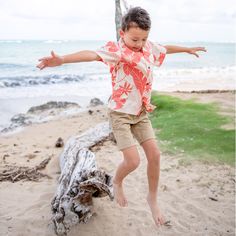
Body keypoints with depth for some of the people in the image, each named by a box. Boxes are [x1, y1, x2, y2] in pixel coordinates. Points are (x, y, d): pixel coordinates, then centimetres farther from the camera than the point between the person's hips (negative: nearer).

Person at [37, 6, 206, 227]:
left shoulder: (150, 47, 3)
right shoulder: (115, 49, -18)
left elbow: (166, 48, 25)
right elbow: (92, 54, -38)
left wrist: (187, 49, 42)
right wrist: (62, 59, -56)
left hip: (141, 112, 6)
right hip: (120, 113, -6)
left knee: (154, 154, 0)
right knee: (133, 161, -10)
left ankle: (152, 198, 23)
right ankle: (117, 182, 27)